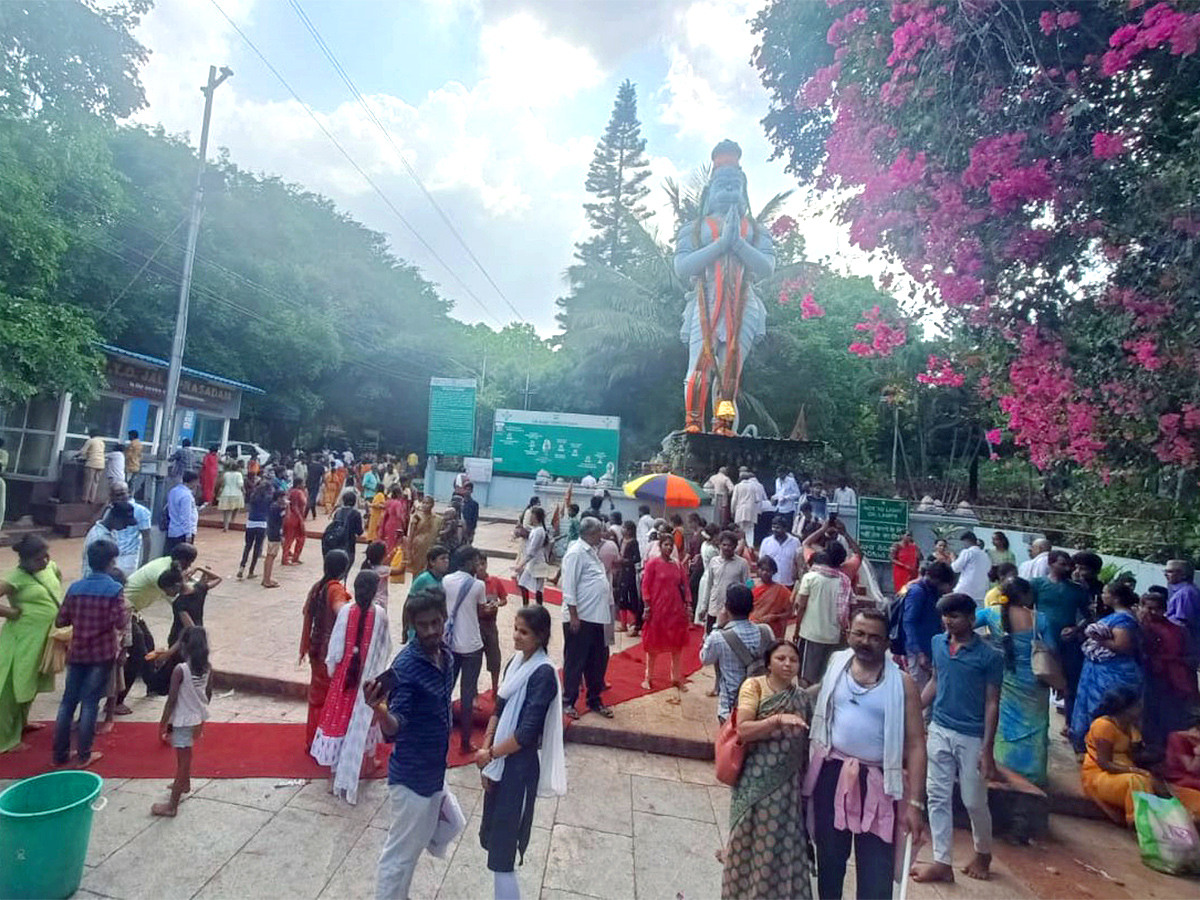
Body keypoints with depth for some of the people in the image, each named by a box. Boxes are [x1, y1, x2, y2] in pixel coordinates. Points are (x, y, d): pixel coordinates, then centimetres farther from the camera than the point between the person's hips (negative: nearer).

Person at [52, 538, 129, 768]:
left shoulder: (75, 587, -1)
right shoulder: (114, 589, -14)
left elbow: (60, 621, 2)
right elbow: (120, 623, -17)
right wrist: (127, 612, 2)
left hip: (77, 653, 4)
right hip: (102, 654, -4)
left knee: (68, 701, 14)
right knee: (90, 703, 4)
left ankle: (60, 754, 23)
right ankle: (83, 755, 13)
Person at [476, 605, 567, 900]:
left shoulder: (543, 673, -20)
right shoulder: (516, 662, 4)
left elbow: (527, 732, -21)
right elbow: (498, 710, 10)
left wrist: (491, 753, -10)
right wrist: (486, 749, 0)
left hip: (519, 767, -8)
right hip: (500, 762, 8)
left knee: (502, 846, 1)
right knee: (491, 836, 19)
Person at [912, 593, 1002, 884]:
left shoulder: (990, 656, -13)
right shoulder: (938, 643, -1)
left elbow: (992, 703, -10)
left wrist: (987, 749, -12)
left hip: (972, 737, -4)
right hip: (939, 731, 4)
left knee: (974, 801, 12)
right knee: (937, 797, 7)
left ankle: (983, 853, 39)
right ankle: (942, 862, 19)